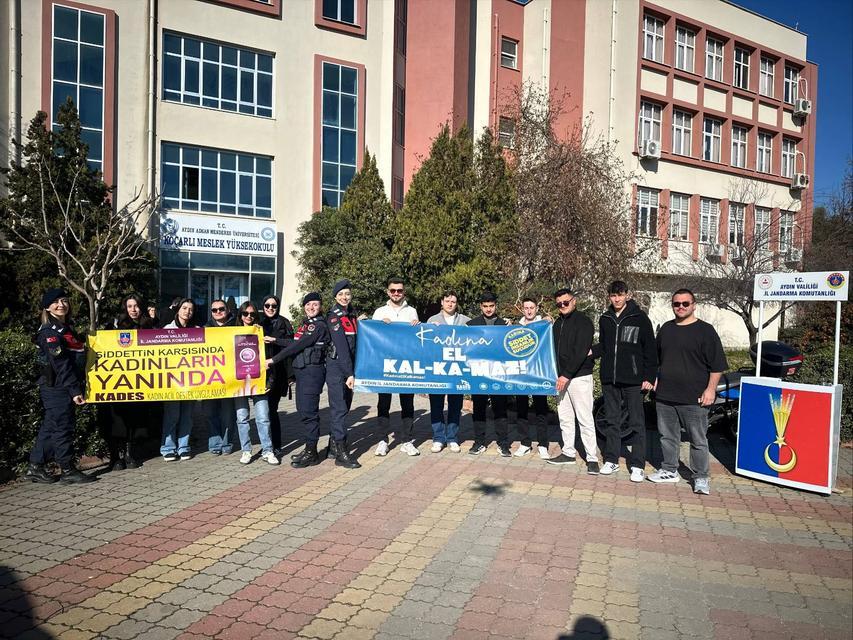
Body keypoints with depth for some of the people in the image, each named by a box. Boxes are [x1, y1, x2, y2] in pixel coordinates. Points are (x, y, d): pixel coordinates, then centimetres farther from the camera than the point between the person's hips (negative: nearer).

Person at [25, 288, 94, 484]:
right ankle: (67, 470, 5)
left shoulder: (67, 329, 17)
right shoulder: (49, 332, -11)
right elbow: (61, 364, -18)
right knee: (63, 427, -3)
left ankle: (35, 467, 22)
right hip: (56, 388, -9)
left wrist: (76, 388, 15)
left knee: (50, 427, 14)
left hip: (65, 389, 9)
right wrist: (74, 390, -20)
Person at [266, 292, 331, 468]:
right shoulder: (306, 323, 16)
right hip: (302, 370, 9)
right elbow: (295, 343, 23)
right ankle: (309, 448, 23)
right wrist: (274, 340, 22)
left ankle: (311, 453, 3)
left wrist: (273, 360, -12)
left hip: (312, 370, -9)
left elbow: (298, 346, -16)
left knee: (308, 411, -6)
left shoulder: (319, 325, -13)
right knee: (303, 409, 13)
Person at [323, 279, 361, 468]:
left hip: (348, 367, 7)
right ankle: (341, 453, -4)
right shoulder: (334, 316, -8)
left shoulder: (352, 315, 15)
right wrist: (349, 374, -19)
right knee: (339, 408, -7)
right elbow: (341, 346, -15)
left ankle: (333, 447, 21)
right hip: (336, 366, -7)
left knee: (344, 407, 11)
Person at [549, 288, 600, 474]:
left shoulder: (583, 322, -7)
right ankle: (568, 453, 22)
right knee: (565, 418, 12)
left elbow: (580, 352, -16)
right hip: (561, 376, 7)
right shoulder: (558, 323, 15)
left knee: (585, 419, -5)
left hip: (579, 377, -7)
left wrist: (567, 375, -20)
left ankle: (592, 458, 0)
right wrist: (557, 375, 5)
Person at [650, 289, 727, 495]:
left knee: (698, 440, 2)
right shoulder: (666, 329, 13)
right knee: (668, 436, 14)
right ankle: (669, 470, 27)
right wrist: (656, 380, 18)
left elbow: (717, 365, -5)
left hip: (694, 398, -5)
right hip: (665, 395, 5)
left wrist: (711, 389, -11)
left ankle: (701, 477, 13)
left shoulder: (705, 331, -3)